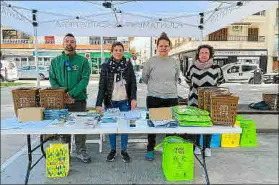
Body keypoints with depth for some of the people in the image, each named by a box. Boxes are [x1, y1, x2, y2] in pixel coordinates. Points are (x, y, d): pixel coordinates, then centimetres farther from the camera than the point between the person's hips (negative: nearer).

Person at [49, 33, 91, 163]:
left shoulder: (83, 61, 1)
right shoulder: (55, 61, 9)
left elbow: (85, 79, -8)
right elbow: (52, 80, 3)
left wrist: (72, 93, -19)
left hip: (79, 100, -2)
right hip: (60, 101, 2)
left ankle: (81, 151, 19)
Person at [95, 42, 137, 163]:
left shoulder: (128, 65, 2)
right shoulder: (106, 66, 0)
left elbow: (133, 83, 1)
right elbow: (101, 86, -3)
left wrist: (133, 98, -12)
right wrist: (99, 104, -10)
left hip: (125, 101, 0)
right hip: (110, 101, 0)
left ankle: (124, 150, 23)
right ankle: (113, 150, 26)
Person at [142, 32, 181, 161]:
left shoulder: (175, 63, 5)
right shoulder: (151, 61, -3)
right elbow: (144, 77, 10)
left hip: (172, 97, 2)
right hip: (154, 98, -2)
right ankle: (150, 149, 25)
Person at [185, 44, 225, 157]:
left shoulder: (216, 68, -3)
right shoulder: (193, 67, -2)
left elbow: (220, 81, 16)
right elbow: (188, 80, 17)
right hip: (195, 100, 0)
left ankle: (207, 147, 25)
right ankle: (196, 146, 25)